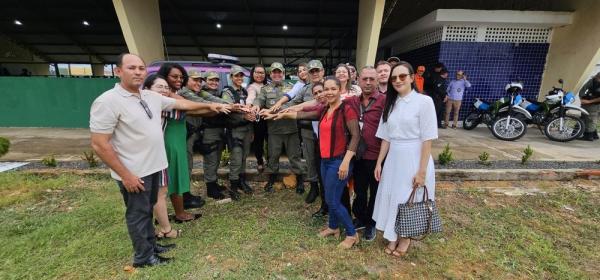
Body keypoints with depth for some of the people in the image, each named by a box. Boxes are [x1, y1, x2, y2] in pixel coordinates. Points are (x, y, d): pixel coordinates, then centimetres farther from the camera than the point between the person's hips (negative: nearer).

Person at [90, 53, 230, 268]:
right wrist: (125, 174, -20)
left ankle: (151, 244, 41)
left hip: (153, 167, 7)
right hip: (134, 173, -7)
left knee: (148, 209, 22)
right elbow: (99, 144, -20)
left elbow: (180, 103, 16)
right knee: (138, 213, 10)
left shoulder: (151, 96, 3)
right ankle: (143, 257, 29)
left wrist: (209, 106, 15)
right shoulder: (108, 101, -19)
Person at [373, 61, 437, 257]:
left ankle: (405, 238, 35)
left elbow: (427, 140, -13)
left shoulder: (424, 101, -11)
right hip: (393, 159, 5)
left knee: (410, 200, 10)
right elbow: (386, 137, 8)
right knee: (392, 197, 14)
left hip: (414, 159, -5)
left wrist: (422, 170, -15)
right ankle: (393, 236, 36)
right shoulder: (390, 104, 7)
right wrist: (379, 162, 6)